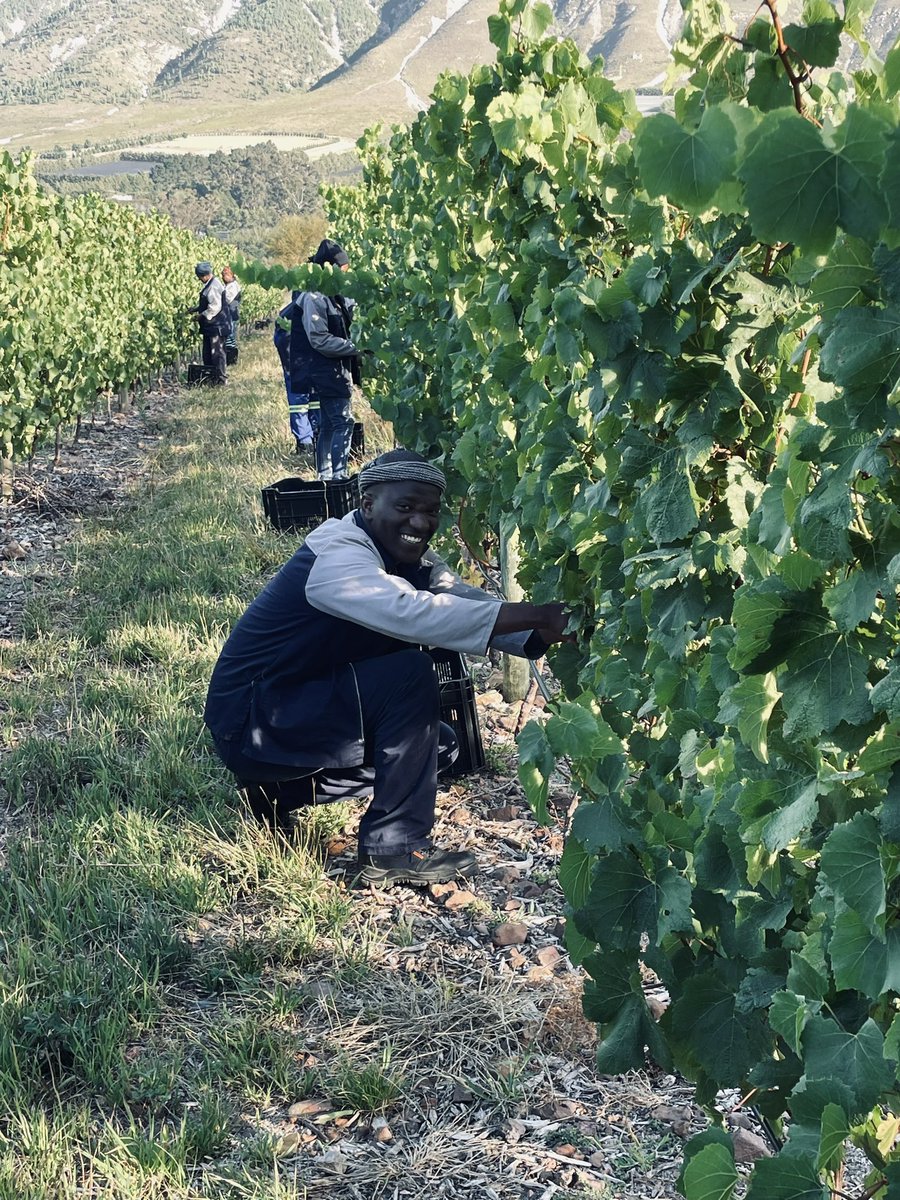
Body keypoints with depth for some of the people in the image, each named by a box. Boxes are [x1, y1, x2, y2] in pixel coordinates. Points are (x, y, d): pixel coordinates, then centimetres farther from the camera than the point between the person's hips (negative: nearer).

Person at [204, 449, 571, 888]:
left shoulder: (407, 557, 4)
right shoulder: (337, 555, -24)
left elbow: (469, 601, -7)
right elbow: (412, 614, -40)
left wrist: (539, 634, -28)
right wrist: (537, 615, -43)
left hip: (298, 707, 10)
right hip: (248, 722, -10)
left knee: (438, 744, 12)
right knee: (409, 676, -23)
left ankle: (283, 788, 14)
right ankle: (394, 849, -15)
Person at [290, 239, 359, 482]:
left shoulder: (335, 296, 13)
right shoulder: (313, 298, -16)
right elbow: (320, 341, -22)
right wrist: (356, 347, -21)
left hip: (336, 372, 10)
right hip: (325, 373, -10)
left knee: (328, 425, 13)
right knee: (343, 422, -14)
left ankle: (325, 475, 19)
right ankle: (338, 475, -16)